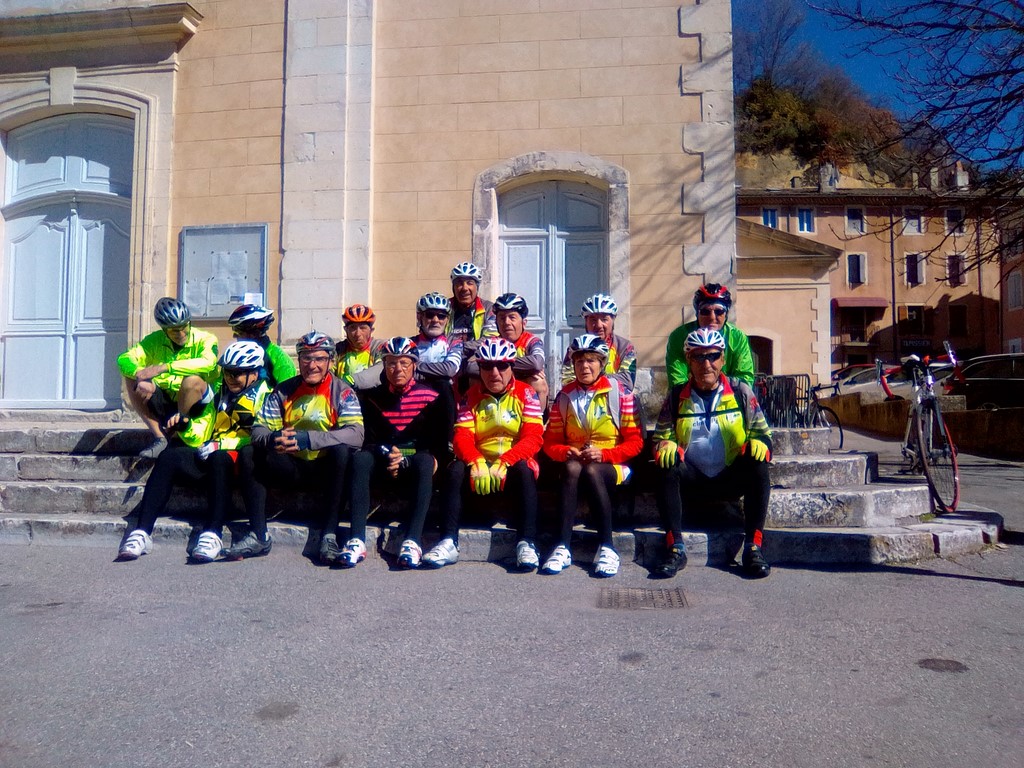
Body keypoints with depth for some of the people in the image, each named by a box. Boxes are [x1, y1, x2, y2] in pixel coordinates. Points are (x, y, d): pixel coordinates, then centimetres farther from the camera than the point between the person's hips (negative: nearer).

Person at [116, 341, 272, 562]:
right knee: (169, 458, -18)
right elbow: (199, 437, 14)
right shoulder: (218, 393, 18)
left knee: (220, 459, -37)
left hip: (243, 460, -6)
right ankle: (141, 533, -23)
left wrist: (220, 445, -19)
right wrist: (185, 425, -10)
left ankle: (213, 534, -41)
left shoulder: (266, 396, -1)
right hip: (212, 455, 6)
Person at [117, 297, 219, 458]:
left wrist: (164, 367, -38)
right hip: (166, 404, 5)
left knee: (193, 380, -34)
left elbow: (207, 363, -33)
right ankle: (160, 438, -12)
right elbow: (124, 359, -10)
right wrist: (139, 373, -33)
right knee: (132, 380, -16)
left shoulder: (205, 339, -11)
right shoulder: (155, 340, 1)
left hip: (195, 405, -4)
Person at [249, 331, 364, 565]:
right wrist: (272, 439, -30)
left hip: (326, 469, -3)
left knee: (342, 450, -33)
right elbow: (258, 430, -4)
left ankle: (328, 534, -30)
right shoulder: (284, 391, 3)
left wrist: (308, 439, -36)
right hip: (292, 468, 3)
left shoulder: (342, 392, -8)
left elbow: (356, 434, -25)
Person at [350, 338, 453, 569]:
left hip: (415, 468, -1)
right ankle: (357, 540, -38)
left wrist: (409, 460, -15)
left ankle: (413, 541, -43)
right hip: (382, 465, 2)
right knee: (360, 458, -30)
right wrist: (386, 456, -19)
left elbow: (440, 443, 0)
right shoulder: (372, 398, 9)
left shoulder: (431, 397, 3)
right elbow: (368, 440, 2)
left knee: (424, 461, -36)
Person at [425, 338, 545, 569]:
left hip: (513, 464, -2)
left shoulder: (526, 393, -2)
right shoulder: (471, 396, 6)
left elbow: (533, 437, -13)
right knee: (455, 469, -26)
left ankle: (527, 543, -33)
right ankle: (449, 543, -26)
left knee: (524, 469, -33)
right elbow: (462, 436, -6)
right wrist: (476, 462, -28)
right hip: (480, 464, 2)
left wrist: (504, 463, -29)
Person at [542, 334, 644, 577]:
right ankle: (563, 548, -37)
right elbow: (551, 441, 8)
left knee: (591, 471, -35)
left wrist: (603, 454, -17)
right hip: (574, 462, 2)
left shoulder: (620, 393, -1)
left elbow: (635, 441, -2)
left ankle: (607, 548, -30)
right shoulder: (565, 396, 7)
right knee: (572, 468, -33)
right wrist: (567, 453, -14)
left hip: (611, 465, -2)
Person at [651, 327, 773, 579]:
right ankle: (675, 549, -27)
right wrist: (665, 446, -19)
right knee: (666, 469, -29)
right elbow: (661, 436, 6)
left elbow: (762, 432, 6)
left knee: (758, 467, -29)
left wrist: (758, 443, -19)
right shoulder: (676, 396, 3)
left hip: (731, 479, 0)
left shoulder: (740, 391, 2)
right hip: (693, 480, 0)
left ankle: (753, 548, -23)